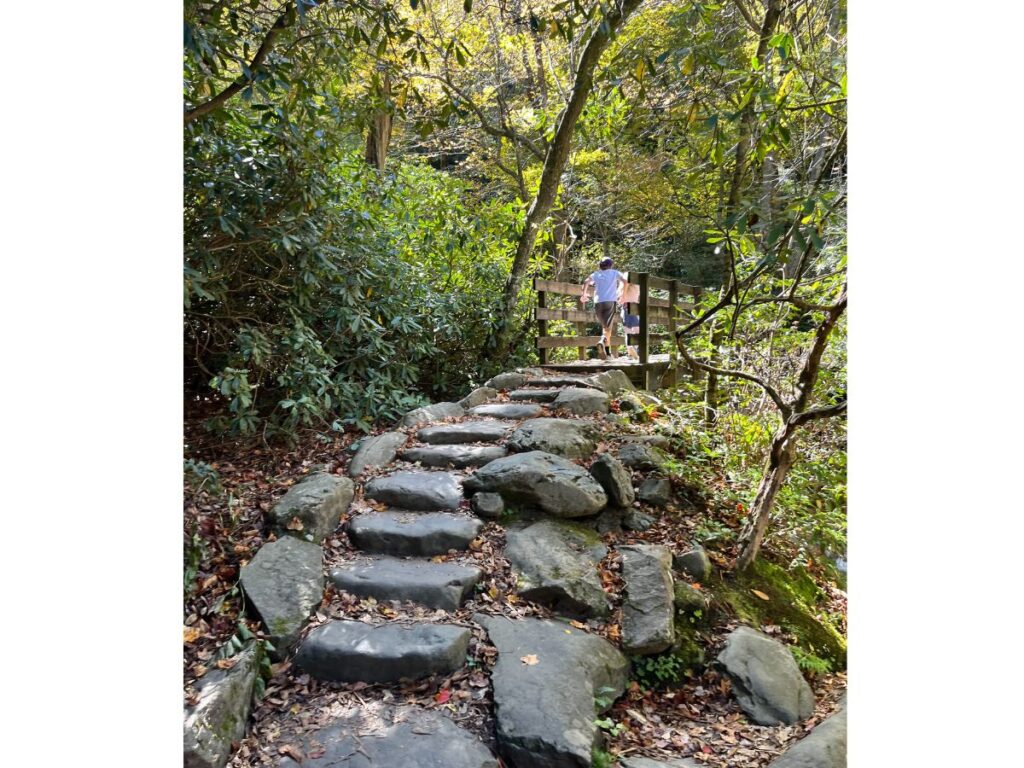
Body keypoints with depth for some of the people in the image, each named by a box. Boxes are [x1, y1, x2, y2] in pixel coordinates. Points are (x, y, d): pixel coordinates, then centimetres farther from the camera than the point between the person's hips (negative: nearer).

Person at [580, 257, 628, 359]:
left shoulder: (596, 274, 17)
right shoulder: (615, 273, 15)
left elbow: (586, 282, 0)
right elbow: (624, 281, -1)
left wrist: (583, 294, 8)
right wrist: (621, 293, 12)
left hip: (598, 302, 3)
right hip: (610, 301, -3)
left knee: (604, 326, 15)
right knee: (608, 326, -11)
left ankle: (608, 351, 15)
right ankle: (602, 341, -42)